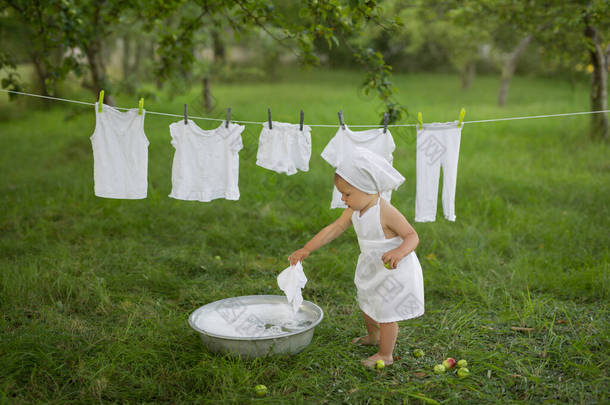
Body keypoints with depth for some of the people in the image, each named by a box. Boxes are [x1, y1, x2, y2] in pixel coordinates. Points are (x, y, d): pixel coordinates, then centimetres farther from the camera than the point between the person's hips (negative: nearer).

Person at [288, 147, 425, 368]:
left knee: (385, 311, 3)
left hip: (394, 270, -9)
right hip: (372, 268, 9)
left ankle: (385, 354, 23)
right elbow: (333, 229, 0)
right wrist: (306, 249, -2)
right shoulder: (354, 210, -7)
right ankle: (373, 336, 54)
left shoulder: (386, 212, -31)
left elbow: (412, 236, -28)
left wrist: (398, 252, -49)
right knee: (367, 305, 26)